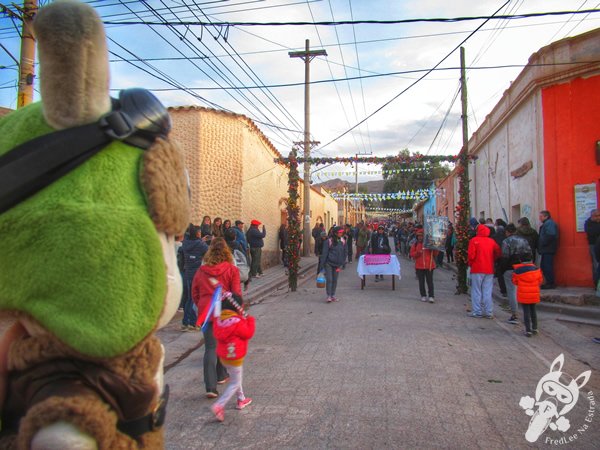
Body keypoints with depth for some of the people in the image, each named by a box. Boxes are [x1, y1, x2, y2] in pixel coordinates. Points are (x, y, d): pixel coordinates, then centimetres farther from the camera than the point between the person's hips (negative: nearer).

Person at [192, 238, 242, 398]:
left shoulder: (201, 270, 0)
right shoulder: (231, 269, -6)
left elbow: (195, 293, 6)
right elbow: (236, 292, -7)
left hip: (206, 312, 1)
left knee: (210, 348, 1)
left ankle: (211, 387, -6)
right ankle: (222, 375, 35)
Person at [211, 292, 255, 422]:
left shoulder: (219, 319, -3)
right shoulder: (238, 322, -26)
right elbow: (248, 333, -15)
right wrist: (250, 320, -2)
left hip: (222, 355, 8)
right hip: (234, 357, -8)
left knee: (235, 377, 27)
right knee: (235, 383, 5)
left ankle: (241, 399, 41)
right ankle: (219, 405, -4)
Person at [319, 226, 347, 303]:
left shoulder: (342, 241, 3)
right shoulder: (328, 241, -11)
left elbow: (344, 253, 13)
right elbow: (324, 253, -10)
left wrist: (342, 263, 11)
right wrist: (321, 265, -11)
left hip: (337, 264, 5)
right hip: (328, 263, -4)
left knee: (335, 280, 10)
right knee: (329, 279, -6)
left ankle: (333, 295, 21)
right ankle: (329, 296, 1)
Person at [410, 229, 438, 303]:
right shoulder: (415, 244, 7)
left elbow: (435, 254, 3)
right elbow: (412, 254, 4)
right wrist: (418, 252, -13)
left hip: (429, 266, -2)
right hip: (419, 266, 2)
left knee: (430, 281, -2)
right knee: (421, 282, 8)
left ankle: (431, 296, 0)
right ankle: (423, 296, 17)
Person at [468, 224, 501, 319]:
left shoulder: (474, 240, -8)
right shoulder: (492, 241, 4)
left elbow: (471, 255, -13)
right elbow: (498, 253, 6)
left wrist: (470, 264, 4)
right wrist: (491, 261, 17)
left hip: (477, 269, -4)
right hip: (489, 270, 4)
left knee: (476, 291, 5)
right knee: (488, 292, 9)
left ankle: (477, 312, 6)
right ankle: (489, 312, 11)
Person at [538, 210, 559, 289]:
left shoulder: (549, 223, -11)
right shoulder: (546, 223, 21)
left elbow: (550, 235, -24)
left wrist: (542, 244, -18)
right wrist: (540, 245, 12)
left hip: (548, 249, -11)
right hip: (546, 250, 11)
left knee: (547, 266, -7)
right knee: (543, 266, 13)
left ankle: (550, 283, -2)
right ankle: (549, 282, 18)